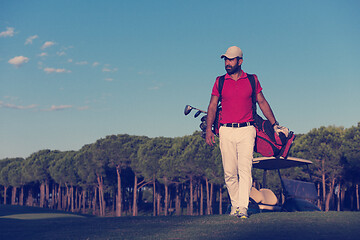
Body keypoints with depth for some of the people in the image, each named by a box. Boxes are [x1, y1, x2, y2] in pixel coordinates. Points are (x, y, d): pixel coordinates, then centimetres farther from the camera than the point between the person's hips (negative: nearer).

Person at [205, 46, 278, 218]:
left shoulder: (252, 80, 9)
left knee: (245, 169, -11)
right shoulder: (220, 82, 10)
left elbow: (262, 103, 14)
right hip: (226, 131, 1)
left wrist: (275, 125, 13)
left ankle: (243, 208, -14)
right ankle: (235, 205, 13)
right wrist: (209, 129, -3)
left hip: (246, 130, -1)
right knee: (229, 172, 0)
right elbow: (212, 106, 8)